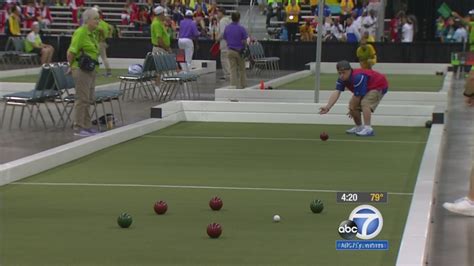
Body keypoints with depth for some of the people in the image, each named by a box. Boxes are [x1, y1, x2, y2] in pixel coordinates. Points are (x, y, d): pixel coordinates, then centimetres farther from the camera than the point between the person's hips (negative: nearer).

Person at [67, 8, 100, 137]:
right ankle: (78, 128, 1)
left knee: (89, 98, 13)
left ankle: (86, 126, 22)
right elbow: (71, 52, -16)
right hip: (81, 70, -9)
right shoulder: (81, 33, -16)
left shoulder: (93, 33, 12)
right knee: (82, 99, -5)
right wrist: (72, 66, -5)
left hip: (91, 69, 9)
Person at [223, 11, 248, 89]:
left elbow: (225, 39, 7)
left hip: (231, 51, 3)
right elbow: (245, 41, -13)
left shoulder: (227, 28, 1)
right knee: (242, 69, 10)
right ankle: (243, 85, 18)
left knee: (233, 70, 5)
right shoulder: (241, 28, -13)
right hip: (240, 51, -3)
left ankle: (234, 86, 1)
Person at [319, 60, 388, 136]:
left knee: (365, 103, -30)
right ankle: (359, 127, 24)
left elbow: (357, 97, -30)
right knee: (352, 105, 5)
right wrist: (327, 107, -38)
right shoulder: (342, 79, -14)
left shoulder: (358, 78, -38)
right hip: (367, 88, 9)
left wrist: (352, 108, -13)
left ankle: (368, 128, -34)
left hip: (379, 86, -9)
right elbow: (336, 92, -25)